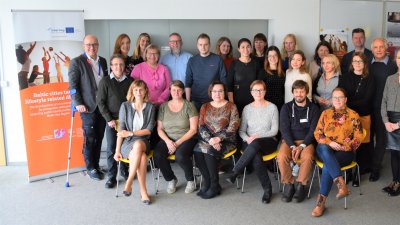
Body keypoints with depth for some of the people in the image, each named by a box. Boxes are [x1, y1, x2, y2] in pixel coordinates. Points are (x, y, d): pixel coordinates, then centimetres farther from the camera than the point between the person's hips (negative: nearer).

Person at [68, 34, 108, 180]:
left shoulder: (103, 61, 13)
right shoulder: (77, 62, -5)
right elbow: (72, 85, -7)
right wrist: (78, 103, -14)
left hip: (103, 106, 5)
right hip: (88, 107, -5)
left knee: (99, 138, 10)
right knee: (89, 138, 0)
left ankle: (96, 165, 23)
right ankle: (90, 168, 13)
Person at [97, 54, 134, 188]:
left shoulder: (130, 81, 5)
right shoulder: (105, 81, -2)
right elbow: (100, 102, -2)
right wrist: (109, 119, -7)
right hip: (112, 120, -2)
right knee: (111, 148, 0)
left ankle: (124, 170, 26)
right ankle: (111, 176, 10)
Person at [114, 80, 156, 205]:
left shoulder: (150, 107, 7)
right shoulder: (125, 106, 4)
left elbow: (149, 130, 1)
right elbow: (121, 129, 0)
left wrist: (131, 133, -9)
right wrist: (117, 150, -6)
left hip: (143, 142, 1)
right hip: (127, 143, -1)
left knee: (138, 144, -36)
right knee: (142, 157, -34)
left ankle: (129, 183, -27)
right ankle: (143, 191, -22)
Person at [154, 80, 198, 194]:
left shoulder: (189, 106, 0)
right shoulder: (163, 106, 9)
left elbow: (193, 129, -6)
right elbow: (159, 128, 7)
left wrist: (178, 143, -14)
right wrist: (167, 141, -13)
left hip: (186, 139, -3)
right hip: (167, 139, 3)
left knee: (180, 155, -34)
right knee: (157, 155, -26)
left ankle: (191, 180, -3)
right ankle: (171, 179, 0)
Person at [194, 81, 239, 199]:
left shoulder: (231, 107, 3)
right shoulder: (205, 107, 13)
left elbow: (233, 127, -7)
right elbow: (201, 126, 3)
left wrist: (218, 138, -19)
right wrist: (210, 139, -15)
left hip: (225, 140, -3)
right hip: (207, 139, 3)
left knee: (209, 151, -31)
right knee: (197, 150, -27)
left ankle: (214, 186, -17)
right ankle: (207, 182, -14)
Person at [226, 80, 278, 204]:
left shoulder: (272, 107, 3)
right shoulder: (247, 108, 10)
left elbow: (274, 130, -2)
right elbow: (241, 130, 10)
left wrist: (257, 136, -15)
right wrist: (247, 138, -13)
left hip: (268, 141, -1)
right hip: (250, 143, 2)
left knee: (255, 144, -39)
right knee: (256, 157, -35)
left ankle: (234, 173, -30)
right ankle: (267, 189, -20)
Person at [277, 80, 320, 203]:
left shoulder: (313, 109, 4)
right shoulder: (286, 108, 6)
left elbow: (313, 130, -3)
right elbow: (284, 129, -2)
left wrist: (302, 146, -18)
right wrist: (292, 146, -17)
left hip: (306, 141, -1)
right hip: (289, 140, 1)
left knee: (307, 156, -33)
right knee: (282, 156, -30)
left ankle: (301, 185, -14)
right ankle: (288, 184, -11)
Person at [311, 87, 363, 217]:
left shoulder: (353, 115, 7)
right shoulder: (326, 114, 13)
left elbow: (358, 138, 2)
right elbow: (317, 133, 8)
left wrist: (344, 147, -12)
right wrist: (329, 143, -10)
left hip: (345, 152, -2)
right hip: (325, 149, 2)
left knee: (327, 165, -33)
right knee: (324, 149, -37)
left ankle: (321, 202, -29)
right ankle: (341, 185, -46)